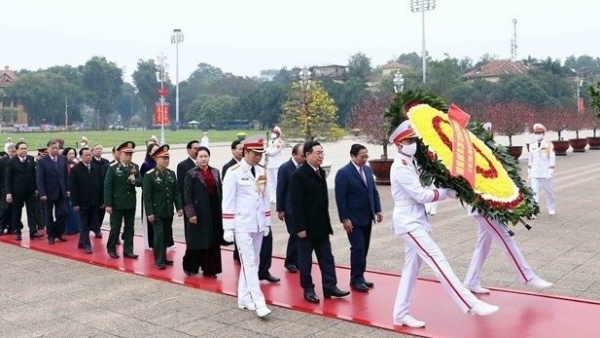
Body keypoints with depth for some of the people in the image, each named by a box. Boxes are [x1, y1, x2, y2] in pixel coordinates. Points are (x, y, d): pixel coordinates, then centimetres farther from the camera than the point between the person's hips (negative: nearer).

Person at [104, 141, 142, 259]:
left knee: (129, 227, 8)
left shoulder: (135, 167, 3)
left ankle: (128, 250, 16)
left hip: (131, 203, 4)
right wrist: (108, 204, -14)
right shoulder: (113, 167, -10)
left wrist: (134, 180, -21)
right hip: (117, 203, -4)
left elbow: (140, 182, 3)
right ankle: (111, 248, 24)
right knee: (115, 227, 7)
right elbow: (107, 186, -11)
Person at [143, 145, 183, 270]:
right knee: (159, 235, -6)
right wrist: (149, 213, -14)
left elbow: (176, 192, 9)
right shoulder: (149, 175, -9)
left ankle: (163, 257, 23)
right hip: (156, 212, -5)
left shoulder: (171, 173, 7)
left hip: (168, 212, 5)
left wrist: (179, 207, 0)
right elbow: (146, 196, -11)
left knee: (166, 235, 10)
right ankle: (159, 261, 2)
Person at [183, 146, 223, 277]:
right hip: (199, 212, -4)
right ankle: (190, 266, 22)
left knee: (212, 241, 7)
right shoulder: (191, 174, -5)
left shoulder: (215, 172, 9)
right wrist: (191, 213, -14)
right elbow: (187, 195, -8)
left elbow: (220, 192, 10)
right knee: (197, 240, 3)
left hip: (214, 212, 5)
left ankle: (209, 269, 17)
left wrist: (221, 210, 6)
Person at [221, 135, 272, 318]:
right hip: (242, 225, -6)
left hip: (258, 224, 6)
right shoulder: (234, 172, -11)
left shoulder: (261, 172, 8)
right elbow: (228, 202, -11)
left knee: (253, 262, 11)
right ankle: (259, 302, -7)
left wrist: (267, 222, 14)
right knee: (249, 263, -7)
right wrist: (228, 228, -12)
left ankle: (244, 298, 22)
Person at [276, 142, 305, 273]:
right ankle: (290, 262, 13)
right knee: (295, 235, -2)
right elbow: (280, 190, -8)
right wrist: (280, 210, -8)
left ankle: (297, 260, 17)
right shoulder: (285, 168, -9)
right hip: (291, 208, -4)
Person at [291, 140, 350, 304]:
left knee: (326, 257, 10)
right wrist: (300, 227, -18)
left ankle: (330, 287, 16)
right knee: (305, 259, 5)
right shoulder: (299, 175, -16)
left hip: (321, 224, 8)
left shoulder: (321, 172, 8)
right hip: (307, 225, -8)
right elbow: (297, 203, -17)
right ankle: (308, 289, 15)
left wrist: (326, 221, 14)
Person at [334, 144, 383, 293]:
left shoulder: (368, 169, 8)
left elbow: (374, 191, 15)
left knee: (364, 248, 10)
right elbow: (340, 198, -14)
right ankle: (355, 280, 5)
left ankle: (360, 277, 20)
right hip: (354, 219, -7)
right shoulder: (343, 173, -12)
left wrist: (378, 210, 7)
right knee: (358, 248, -6)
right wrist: (345, 219, -17)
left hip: (367, 218, 7)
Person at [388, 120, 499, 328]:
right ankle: (472, 305, -12)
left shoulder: (409, 164, 15)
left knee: (411, 268, 11)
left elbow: (419, 192, 10)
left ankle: (401, 315, 18)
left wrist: (446, 190, -5)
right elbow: (422, 196, -18)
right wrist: (448, 192, -9)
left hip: (414, 221, 10)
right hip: (409, 223, -10)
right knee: (439, 262, -12)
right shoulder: (400, 167, -15)